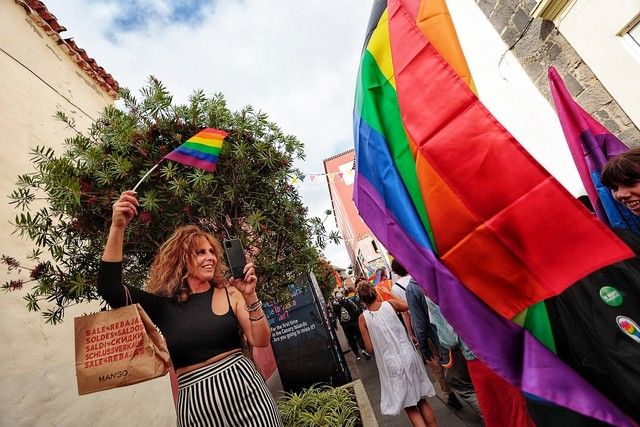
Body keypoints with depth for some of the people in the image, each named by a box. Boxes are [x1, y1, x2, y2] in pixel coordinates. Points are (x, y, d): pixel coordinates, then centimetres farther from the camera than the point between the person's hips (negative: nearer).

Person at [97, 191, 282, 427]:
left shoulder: (229, 292, -2)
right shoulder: (162, 305, 1)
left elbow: (261, 341, -5)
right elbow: (109, 288, -11)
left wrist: (250, 297, -21)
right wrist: (117, 227, -18)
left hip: (241, 386, 0)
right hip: (197, 400, 1)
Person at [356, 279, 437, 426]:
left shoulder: (363, 318, -11)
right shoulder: (390, 304, -8)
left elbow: (370, 348, -7)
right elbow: (408, 307, 13)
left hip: (392, 364, -2)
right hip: (409, 356, 3)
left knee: (410, 407, 15)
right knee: (422, 400, 22)